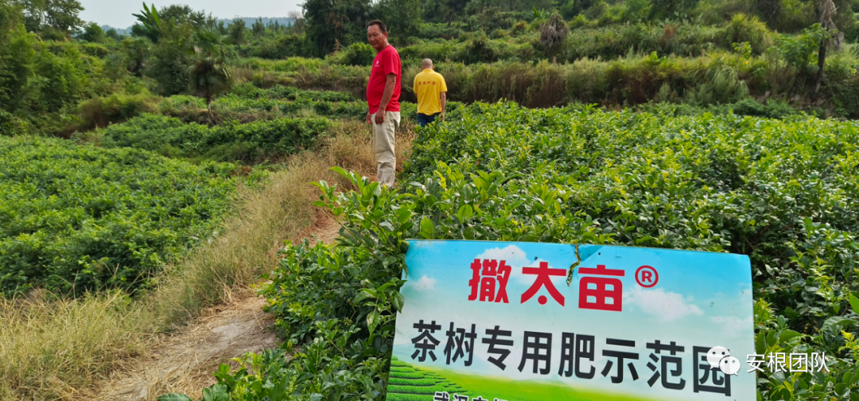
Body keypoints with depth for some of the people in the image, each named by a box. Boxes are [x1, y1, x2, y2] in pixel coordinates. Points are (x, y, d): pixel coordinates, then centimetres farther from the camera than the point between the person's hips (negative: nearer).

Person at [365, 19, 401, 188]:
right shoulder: (379, 55, 20)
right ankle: (382, 186, 20)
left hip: (385, 112, -10)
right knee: (380, 152, 14)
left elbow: (391, 82, -19)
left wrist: (381, 108, -22)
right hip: (378, 111, 11)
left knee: (385, 152, -9)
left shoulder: (389, 53, -10)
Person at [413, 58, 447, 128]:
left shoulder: (418, 77, 0)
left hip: (422, 112, 1)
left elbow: (415, 93, 9)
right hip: (435, 112, -1)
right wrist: (442, 112, -5)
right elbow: (443, 95, -7)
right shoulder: (438, 77, -3)